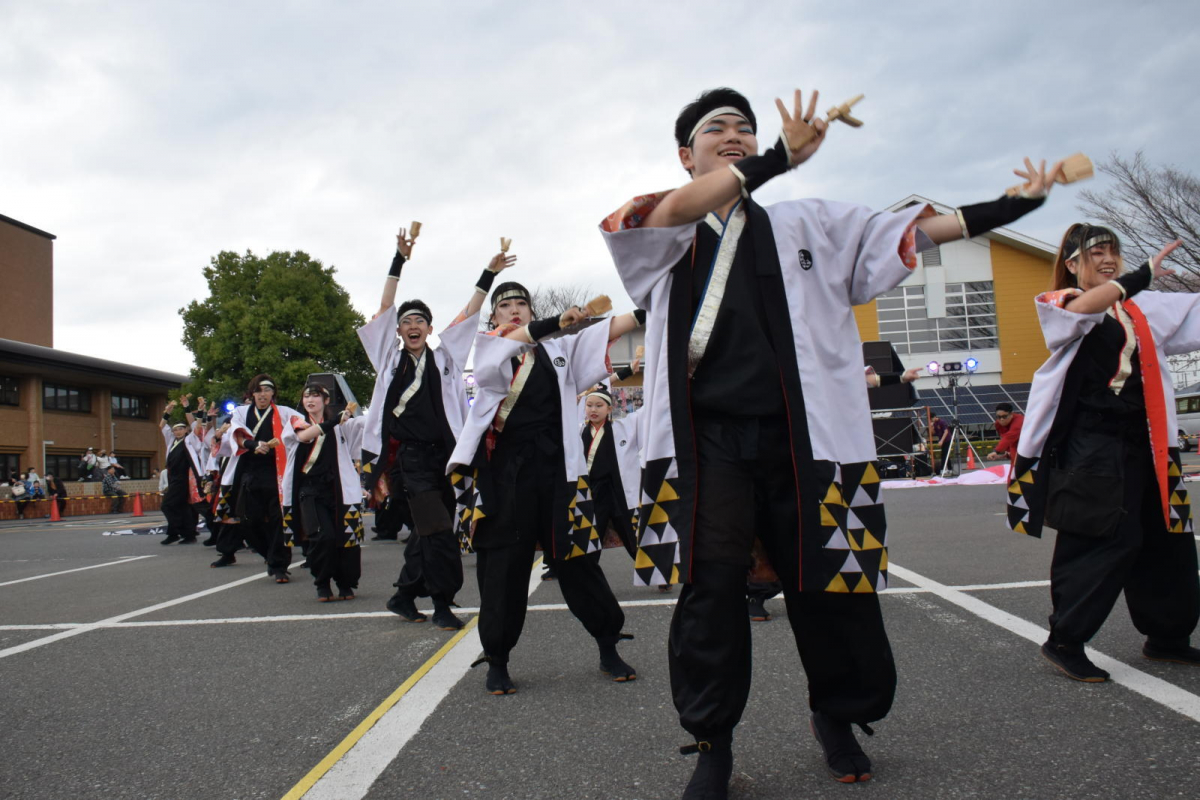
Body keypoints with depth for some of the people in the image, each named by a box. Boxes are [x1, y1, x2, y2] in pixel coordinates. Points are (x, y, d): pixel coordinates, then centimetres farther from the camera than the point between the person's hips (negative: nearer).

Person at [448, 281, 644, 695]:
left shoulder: (559, 346, 15)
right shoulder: (486, 344, 11)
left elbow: (608, 330, 5)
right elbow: (512, 341, -11)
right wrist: (554, 322, -22)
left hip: (555, 465, 1)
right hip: (505, 467, -1)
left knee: (577, 556, 4)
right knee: (504, 562, 2)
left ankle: (608, 649, 17)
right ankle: (497, 660, 15)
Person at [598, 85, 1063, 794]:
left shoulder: (810, 223, 18)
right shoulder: (663, 233, 12)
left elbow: (917, 227, 17)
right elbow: (672, 213, -11)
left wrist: (1020, 202, 11)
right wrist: (782, 157, -9)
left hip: (802, 438, 2)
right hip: (707, 438, -1)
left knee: (834, 593, 5)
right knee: (710, 590, -6)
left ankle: (836, 718, 32)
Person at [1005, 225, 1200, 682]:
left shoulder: (1141, 308, 18)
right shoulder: (1061, 305, -1)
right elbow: (1082, 310, -24)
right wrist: (1140, 276, -27)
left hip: (1142, 443, 7)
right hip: (1090, 446, -7)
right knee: (1101, 541, -10)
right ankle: (1064, 641, 2)